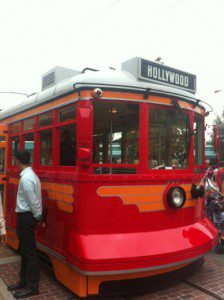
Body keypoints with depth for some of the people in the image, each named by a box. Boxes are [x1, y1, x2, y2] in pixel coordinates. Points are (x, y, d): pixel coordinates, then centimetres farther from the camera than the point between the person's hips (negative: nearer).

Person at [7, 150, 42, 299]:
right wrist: (38, 216, 14)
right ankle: (24, 281, 32)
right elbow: (34, 200, 12)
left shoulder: (26, 178, -21)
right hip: (27, 216, 10)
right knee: (26, 250, 18)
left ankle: (32, 287, 14)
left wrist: (38, 217, -8)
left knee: (29, 252, 1)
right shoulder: (30, 175, 11)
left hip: (26, 217, -10)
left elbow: (33, 201, -20)